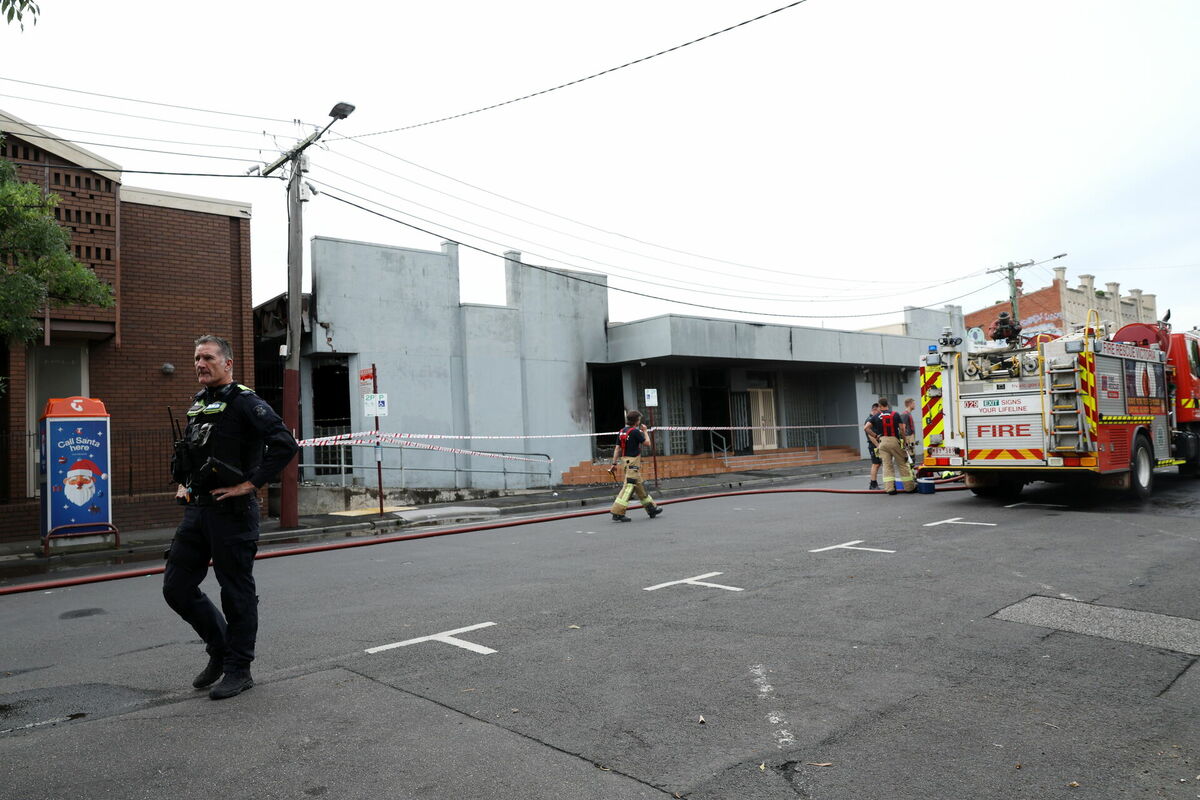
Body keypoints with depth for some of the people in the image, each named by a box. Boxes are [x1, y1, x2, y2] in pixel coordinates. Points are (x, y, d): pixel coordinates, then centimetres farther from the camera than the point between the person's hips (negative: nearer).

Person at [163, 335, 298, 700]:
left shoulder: (244, 402, -11)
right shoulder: (198, 404, 15)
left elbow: (284, 445, -23)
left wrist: (249, 484, -21)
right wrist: (182, 483, 17)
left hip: (232, 513, -8)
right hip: (196, 510, 8)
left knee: (236, 594, 2)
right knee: (177, 587, 11)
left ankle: (238, 669, 16)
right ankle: (220, 646, 29)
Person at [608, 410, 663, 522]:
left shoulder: (622, 432, 8)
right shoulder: (635, 432, -15)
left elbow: (617, 448, 7)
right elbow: (648, 444, -6)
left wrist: (614, 463, 8)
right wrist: (645, 431, 8)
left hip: (625, 460, 9)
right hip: (633, 461, -9)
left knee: (640, 486, 16)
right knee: (628, 486, -10)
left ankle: (651, 508, 27)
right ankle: (617, 513, -13)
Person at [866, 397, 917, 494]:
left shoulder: (876, 417, 5)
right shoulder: (895, 415, 2)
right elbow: (902, 429, -1)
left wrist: (876, 436, 9)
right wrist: (904, 441, 10)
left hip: (882, 441, 1)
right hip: (894, 441, -1)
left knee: (887, 465, 4)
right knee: (902, 464, 7)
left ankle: (890, 488, -2)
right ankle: (909, 487, 12)